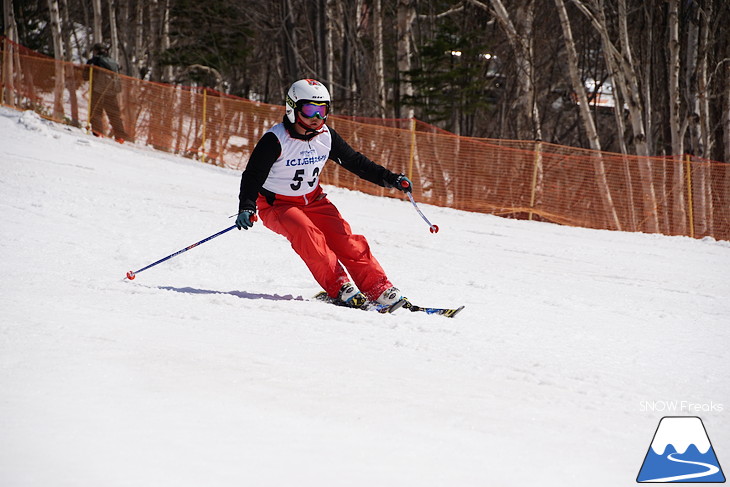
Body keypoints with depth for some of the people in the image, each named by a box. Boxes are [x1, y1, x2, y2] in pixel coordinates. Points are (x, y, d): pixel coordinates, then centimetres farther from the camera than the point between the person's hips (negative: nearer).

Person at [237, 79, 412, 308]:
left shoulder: (326, 137, -5)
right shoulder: (275, 140, -21)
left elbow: (355, 162, 5)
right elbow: (253, 176, -22)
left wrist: (390, 178, -3)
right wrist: (246, 208, -38)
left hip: (313, 201, 5)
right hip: (277, 205, -5)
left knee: (345, 239, -15)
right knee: (308, 236, -31)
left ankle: (379, 289, -13)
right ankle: (339, 289, -27)